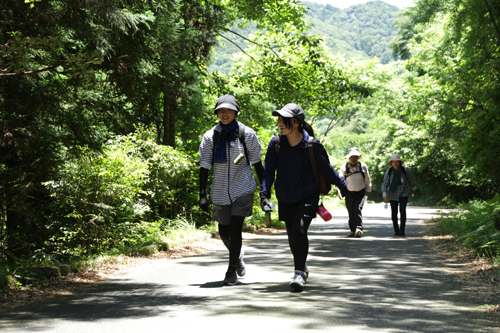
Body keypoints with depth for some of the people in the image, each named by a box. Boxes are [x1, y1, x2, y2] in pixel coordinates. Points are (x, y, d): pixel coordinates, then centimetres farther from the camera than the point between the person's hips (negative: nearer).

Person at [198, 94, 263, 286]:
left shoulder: (246, 134, -2)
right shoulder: (210, 137, 0)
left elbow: (256, 162, 4)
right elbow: (204, 166, 2)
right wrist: (202, 194, -3)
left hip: (243, 189, -2)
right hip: (221, 192, 3)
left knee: (235, 228, -13)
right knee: (224, 232, 10)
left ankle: (232, 270, -1)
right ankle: (238, 257, 40)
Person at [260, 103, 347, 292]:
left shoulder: (312, 145, -15)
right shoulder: (276, 143, -8)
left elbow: (326, 169, -2)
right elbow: (268, 170, -4)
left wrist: (344, 188, 7)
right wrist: (264, 194, -16)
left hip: (308, 197, -4)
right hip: (285, 198, 4)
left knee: (299, 229, -22)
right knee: (292, 236, 13)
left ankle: (299, 274, -14)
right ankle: (303, 268, 37)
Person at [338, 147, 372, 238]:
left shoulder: (363, 166, 3)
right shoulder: (344, 167, 1)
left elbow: (367, 180, 13)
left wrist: (368, 190, 16)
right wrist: (340, 192, -10)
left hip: (360, 193, -1)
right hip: (349, 193, 1)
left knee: (358, 209, -18)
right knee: (351, 212, 3)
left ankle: (359, 229, -26)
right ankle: (353, 230, 13)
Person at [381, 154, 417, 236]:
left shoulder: (405, 170, -10)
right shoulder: (388, 172, -10)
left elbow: (410, 179, 8)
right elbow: (384, 184, -8)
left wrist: (414, 188, 21)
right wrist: (384, 195, -19)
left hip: (403, 193, -1)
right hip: (393, 194, 1)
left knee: (402, 210, -19)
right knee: (394, 212, 2)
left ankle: (402, 229, -19)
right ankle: (396, 230, 16)